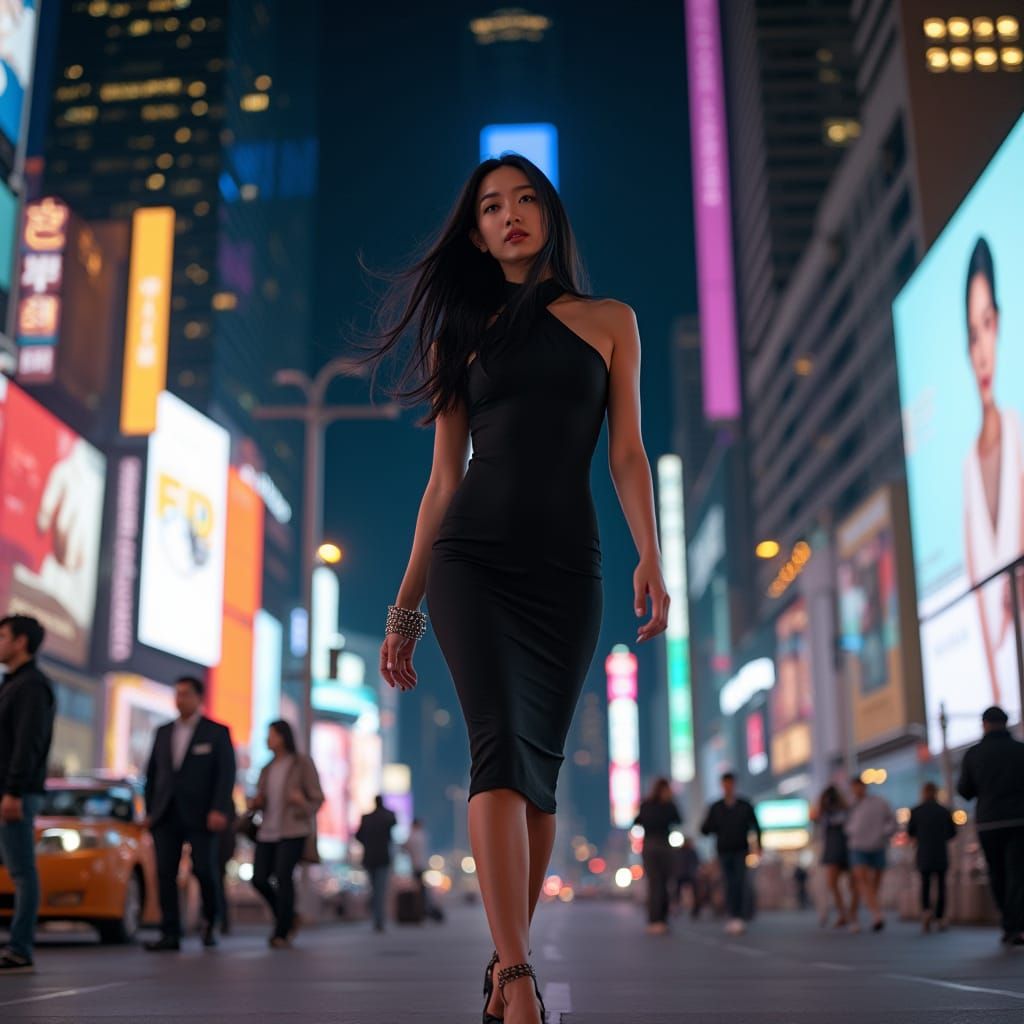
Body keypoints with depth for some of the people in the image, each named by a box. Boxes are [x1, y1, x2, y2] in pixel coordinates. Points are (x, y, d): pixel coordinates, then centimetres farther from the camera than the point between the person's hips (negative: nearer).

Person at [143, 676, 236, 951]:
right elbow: (152, 773, 16)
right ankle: (170, 934, 1)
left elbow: (226, 773, -5)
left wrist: (219, 810, -16)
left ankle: (210, 920, 21)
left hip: (199, 815, -4)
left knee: (204, 870, -5)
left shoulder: (217, 732, 1)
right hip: (166, 816, 4)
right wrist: (149, 811, 9)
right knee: (166, 874, -3)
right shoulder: (163, 732, 15)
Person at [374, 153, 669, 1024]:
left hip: (565, 564, 0)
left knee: (539, 762, 0)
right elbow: (443, 478, 12)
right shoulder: (461, 335, 15)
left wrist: (650, 557, -9)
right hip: (471, 557, 0)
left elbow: (627, 452, 7)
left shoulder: (609, 322, 13)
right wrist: (406, 607, 9)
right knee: (500, 745, -16)